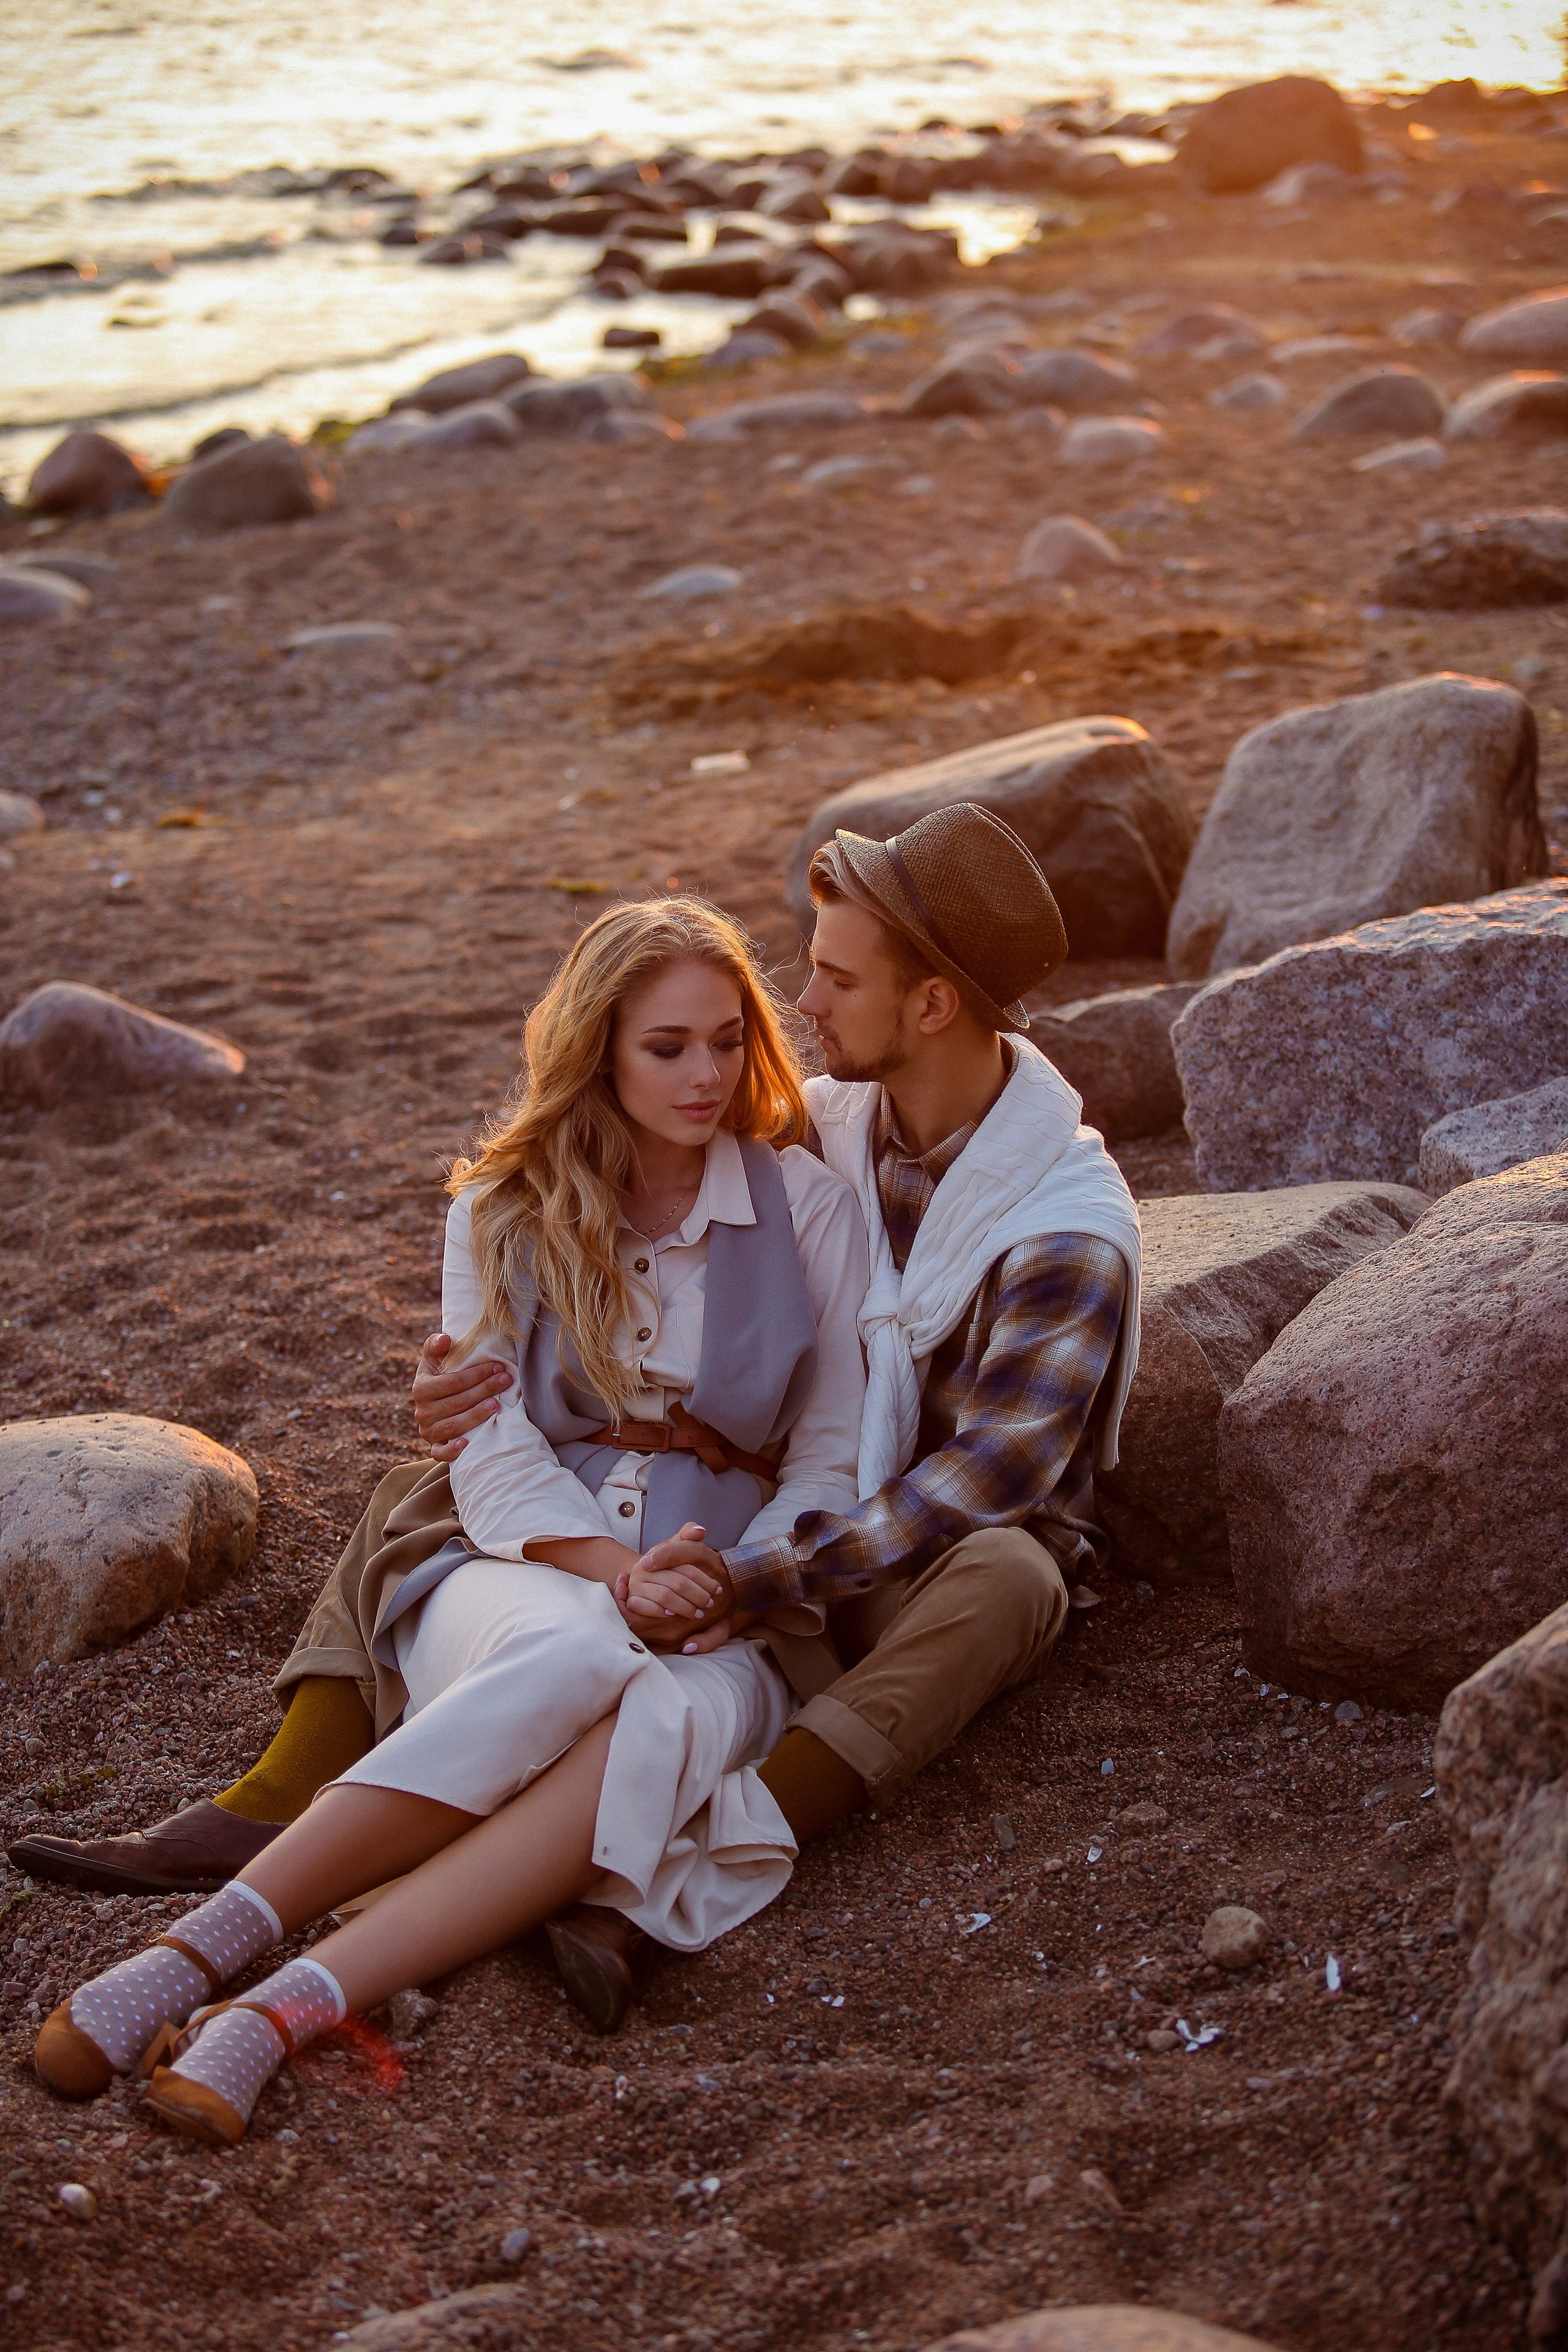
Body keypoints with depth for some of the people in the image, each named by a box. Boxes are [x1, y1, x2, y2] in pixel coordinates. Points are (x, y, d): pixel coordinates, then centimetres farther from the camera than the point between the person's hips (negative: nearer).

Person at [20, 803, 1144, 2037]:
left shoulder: (1074, 1234, -21)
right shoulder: (827, 1121, -2)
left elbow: (994, 1474, -29)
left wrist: (762, 1574, -40)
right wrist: (514, 1367, -20)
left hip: (919, 1569, -5)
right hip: (781, 1512, 6)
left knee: (1005, 1582, -42)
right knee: (434, 1487, -6)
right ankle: (273, 1810, -25)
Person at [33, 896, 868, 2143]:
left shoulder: (813, 1208, 8)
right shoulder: (506, 1210, 9)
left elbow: (831, 1458, 7)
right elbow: (491, 1448, 1)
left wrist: (744, 1590, -11)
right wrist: (617, 1573, -17)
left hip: (723, 1623, 0)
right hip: (522, 1574, 0)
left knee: (667, 1722, -38)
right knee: (573, 1659, -39)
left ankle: (289, 2006, -48)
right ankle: (205, 1946, -42)